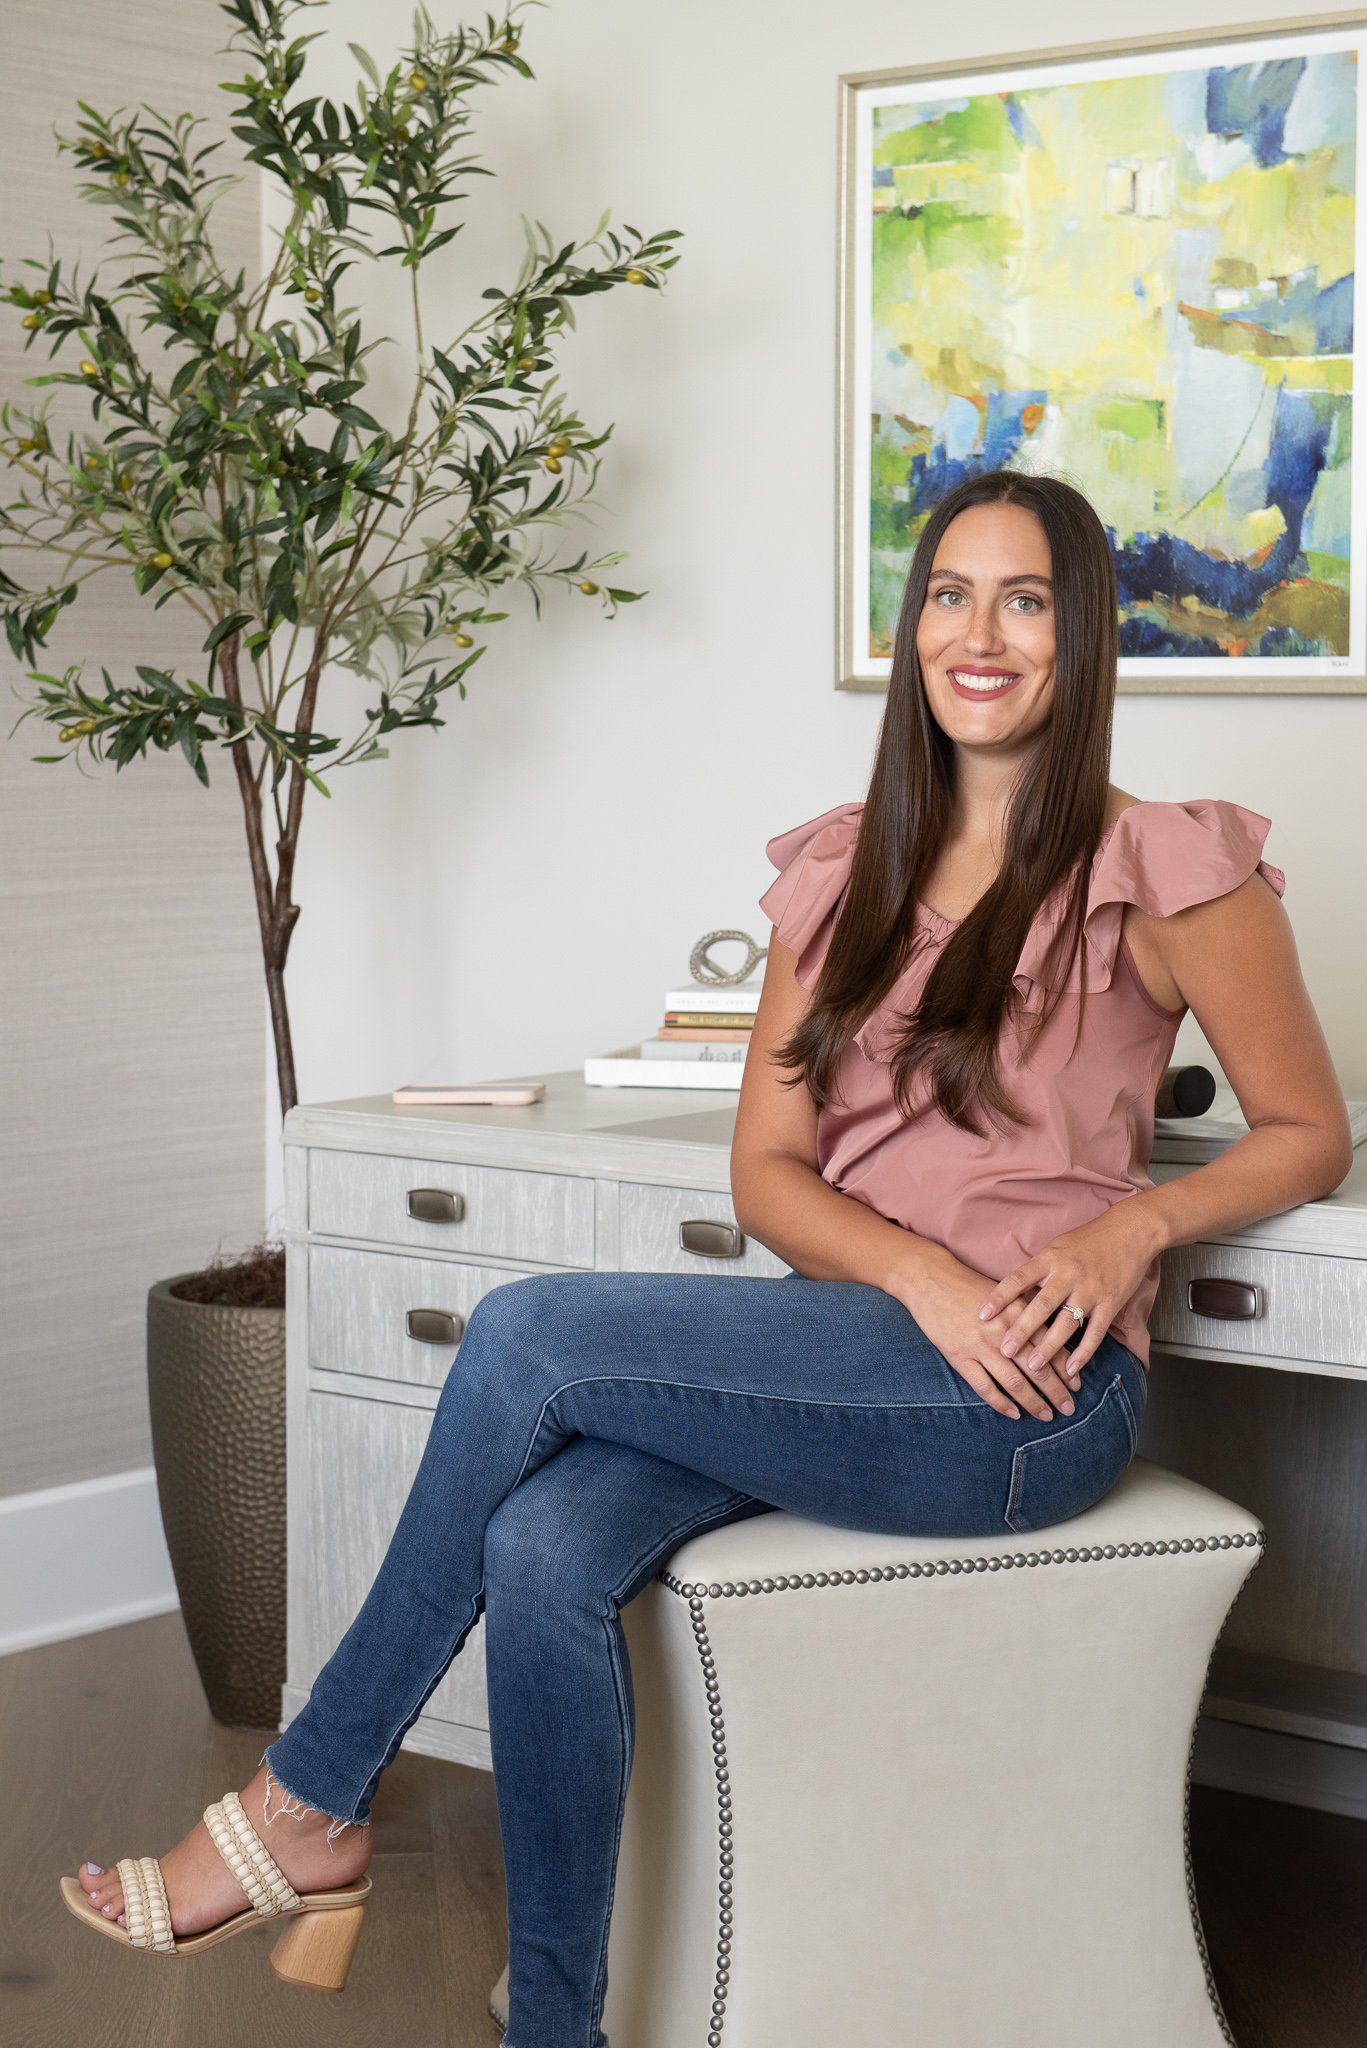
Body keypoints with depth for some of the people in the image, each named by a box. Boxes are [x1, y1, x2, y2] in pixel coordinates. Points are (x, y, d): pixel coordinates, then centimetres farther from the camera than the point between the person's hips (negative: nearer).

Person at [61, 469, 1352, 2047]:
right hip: (845, 1356, 5)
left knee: (525, 1333, -21)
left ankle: (310, 1804, -7)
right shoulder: (840, 870, 13)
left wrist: (1129, 1227, -13)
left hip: (1034, 1396, -5)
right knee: (544, 1547, -26)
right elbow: (767, 1174, 8)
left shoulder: (1164, 869, -1)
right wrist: (923, 1276, -12)